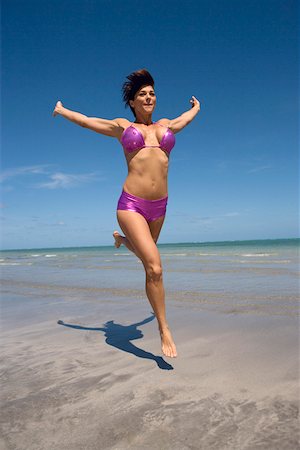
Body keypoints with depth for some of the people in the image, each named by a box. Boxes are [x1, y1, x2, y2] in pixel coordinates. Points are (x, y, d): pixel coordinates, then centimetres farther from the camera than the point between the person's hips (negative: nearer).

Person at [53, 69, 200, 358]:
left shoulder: (166, 125, 15)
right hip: (131, 205, -5)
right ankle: (164, 329, -1)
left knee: (144, 253, 28)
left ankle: (122, 239, 62)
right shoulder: (122, 127, 7)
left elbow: (187, 117, 37)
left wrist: (196, 107, 58)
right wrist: (61, 110, 37)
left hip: (159, 206, 5)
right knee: (154, 267, -16)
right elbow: (85, 120, 22)